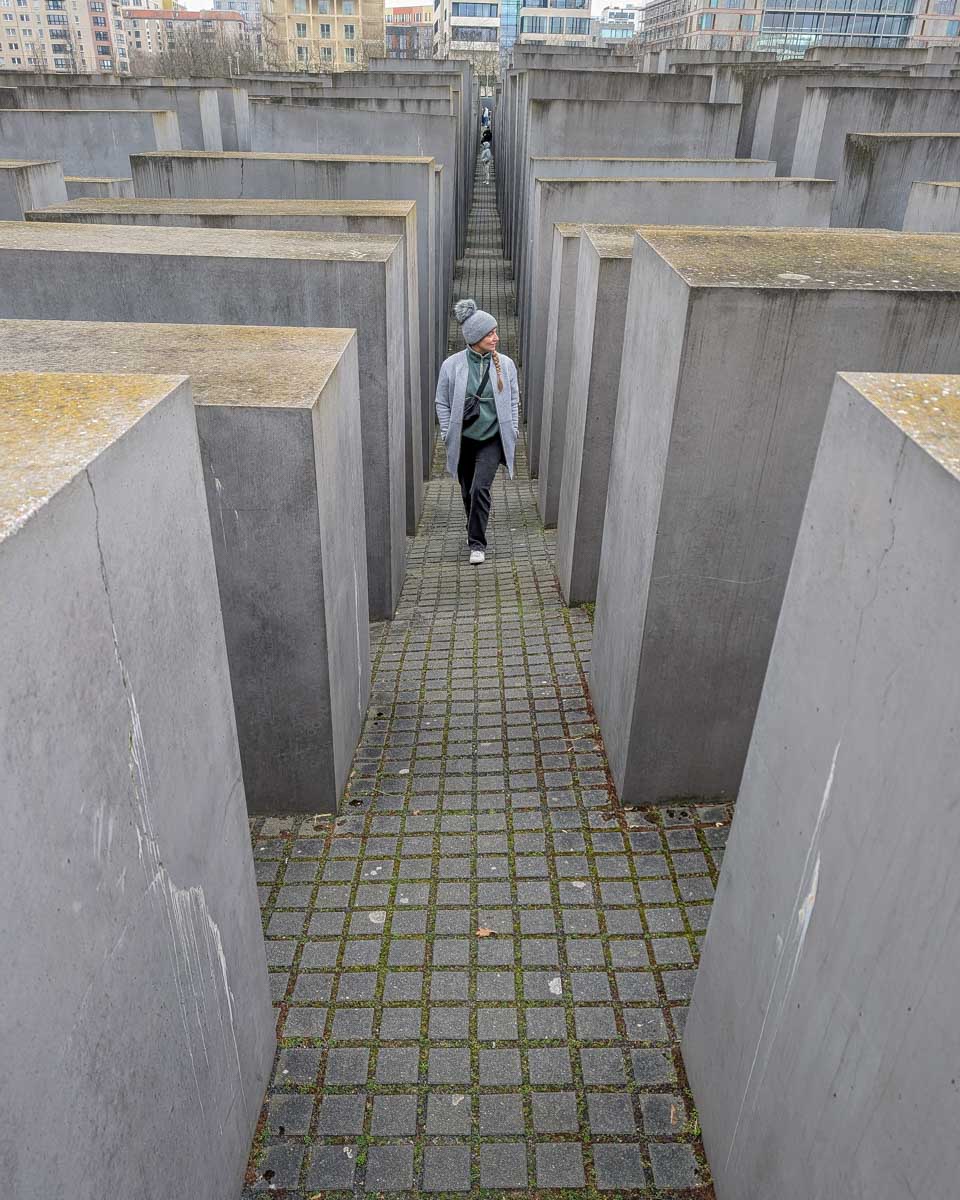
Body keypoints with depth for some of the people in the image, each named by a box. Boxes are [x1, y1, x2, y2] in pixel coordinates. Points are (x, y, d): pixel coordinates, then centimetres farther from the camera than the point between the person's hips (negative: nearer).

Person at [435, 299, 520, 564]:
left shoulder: (505, 364, -5)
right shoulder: (452, 365, -9)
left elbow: (513, 400, 6)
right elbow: (442, 403, 0)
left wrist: (512, 431, 1)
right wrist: (447, 435, -4)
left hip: (492, 439, -1)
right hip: (463, 440, 1)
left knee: (480, 489, -15)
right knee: (467, 491, 14)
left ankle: (477, 543, -4)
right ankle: (474, 531, 38)